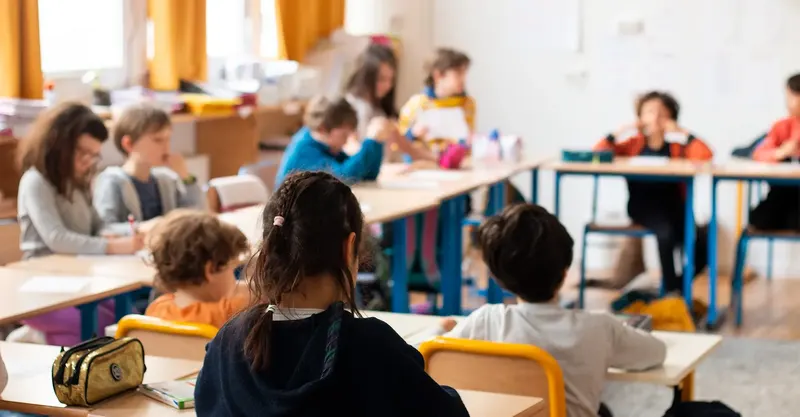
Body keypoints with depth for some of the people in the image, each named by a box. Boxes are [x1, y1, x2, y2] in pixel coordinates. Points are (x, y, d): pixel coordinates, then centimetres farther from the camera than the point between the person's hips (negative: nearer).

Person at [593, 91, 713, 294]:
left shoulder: (676, 139, 3)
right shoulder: (632, 137, 3)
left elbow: (705, 155, -14)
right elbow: (597, 154, -5)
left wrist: (680, 133, -13)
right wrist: (616, 135, -16)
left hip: (673, 204, 2)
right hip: (642, 204, -2)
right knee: (665, 232, -34)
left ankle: (679, 286, 5)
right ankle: (670, 290, -18)